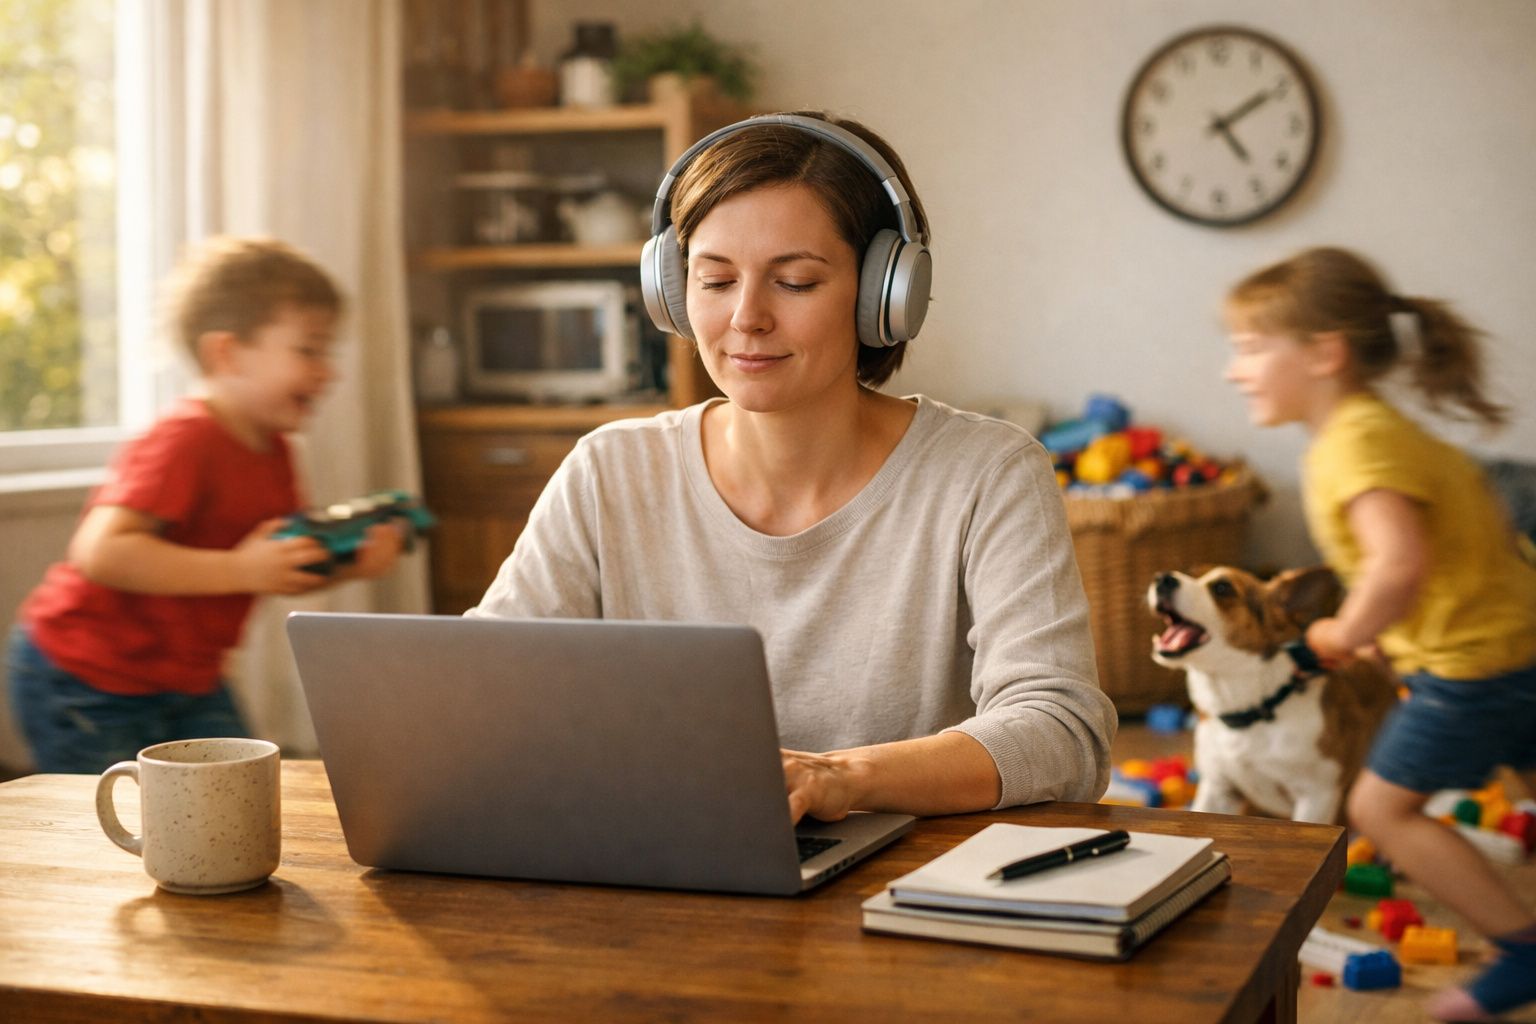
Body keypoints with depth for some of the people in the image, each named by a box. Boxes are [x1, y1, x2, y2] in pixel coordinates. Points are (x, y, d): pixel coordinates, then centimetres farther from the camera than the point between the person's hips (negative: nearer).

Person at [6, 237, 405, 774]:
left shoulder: (270, 448, 4)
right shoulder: (184, 440, -24)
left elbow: (280, 572, 12)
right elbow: (100, 551, -35)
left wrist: (348, 563, -10)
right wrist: (239, 569, -35)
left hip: (187, 679, 8)